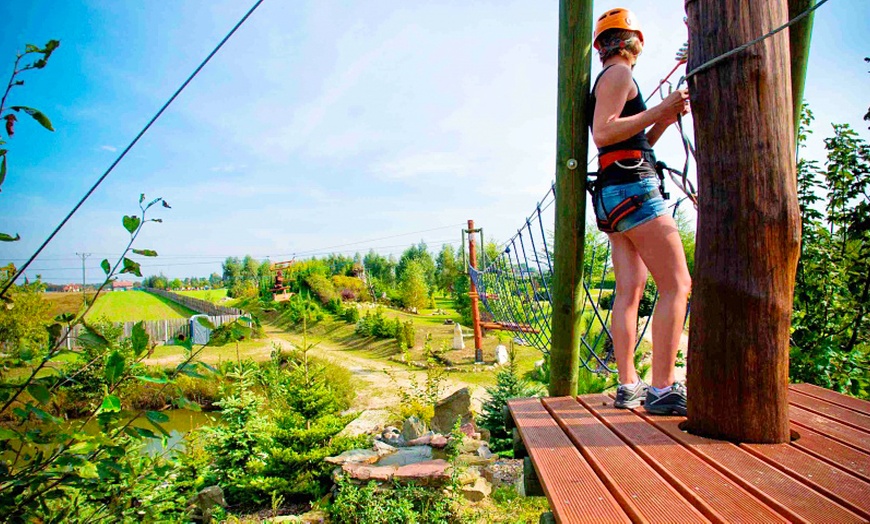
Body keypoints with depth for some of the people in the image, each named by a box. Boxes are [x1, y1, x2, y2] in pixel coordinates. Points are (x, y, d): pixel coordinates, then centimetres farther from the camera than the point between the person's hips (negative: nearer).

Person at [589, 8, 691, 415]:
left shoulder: (610, 78, 28)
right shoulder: (618, 74, 0)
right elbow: (603, 134, -15)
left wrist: (663, 122, 21)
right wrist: (660, 110, -14)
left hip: (615, 196, 10)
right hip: (633, 187, -9)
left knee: (629, 290, 4)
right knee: (676, 284, -12)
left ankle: (628, 388, 5)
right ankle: (663, 390, -14)